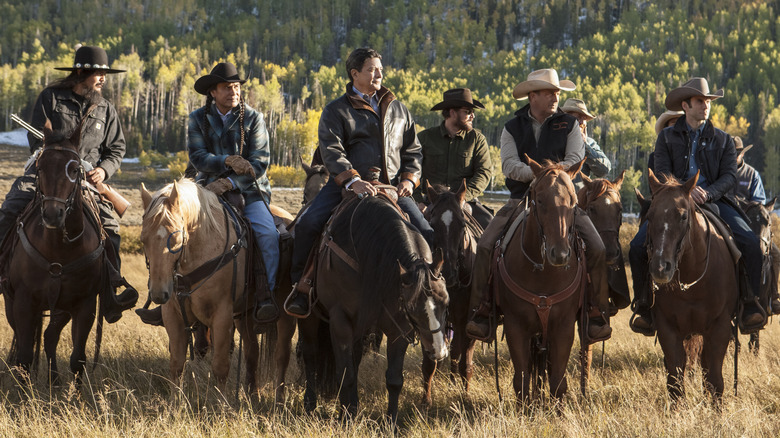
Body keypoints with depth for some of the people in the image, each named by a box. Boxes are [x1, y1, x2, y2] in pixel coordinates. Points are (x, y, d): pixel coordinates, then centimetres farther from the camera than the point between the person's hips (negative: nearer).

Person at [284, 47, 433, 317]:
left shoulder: (397, 109, 18)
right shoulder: (336, 111, 4)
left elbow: (412, 150, 21)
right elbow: (331, 151, -10)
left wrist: (409, 178, 0)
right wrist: (352, 180, -26)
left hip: (392, 186, 3)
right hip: (346, 184, -3)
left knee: (426, 234, -12)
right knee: (308, 224, -24)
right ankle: (301, 284, -7)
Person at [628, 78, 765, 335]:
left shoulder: (723, 140, 14)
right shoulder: (667, 137, 11)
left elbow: (730, 176, 2)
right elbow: (662, 172, -2)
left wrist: (708, 193, -19)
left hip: (713, 202, 1)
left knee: (751, 243, -24)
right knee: (638, 246, -23)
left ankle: (750, 304, -11)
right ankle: (643, 305, -6)